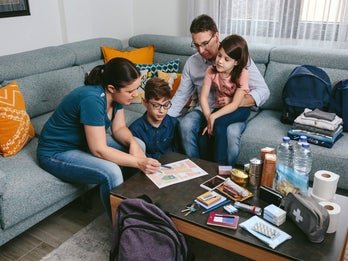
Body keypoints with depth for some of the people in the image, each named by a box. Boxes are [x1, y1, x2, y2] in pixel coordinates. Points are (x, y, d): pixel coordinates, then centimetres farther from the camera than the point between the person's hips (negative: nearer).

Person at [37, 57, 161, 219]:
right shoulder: (92, 99, -33)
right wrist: (138, 162, -33)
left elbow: (119, 128, 0)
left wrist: (132, 143, -20)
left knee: (139, 145, -1)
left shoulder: (115, 94, -9)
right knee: (111, 172, -31)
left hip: (85, 141, 9)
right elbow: (99, 150, -32)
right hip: (57, 153, -8)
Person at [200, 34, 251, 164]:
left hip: (240, 109, -3)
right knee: (205, 134, -22)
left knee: (219, 123, -32)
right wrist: (209, 119, -27)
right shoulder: (211, 70, -13)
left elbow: (235, 104, -25)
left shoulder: (242, 73, -23)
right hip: (221, 107, 4)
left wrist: (213, 117, -33)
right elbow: (203, 97, -15)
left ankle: (219, 165, -20)